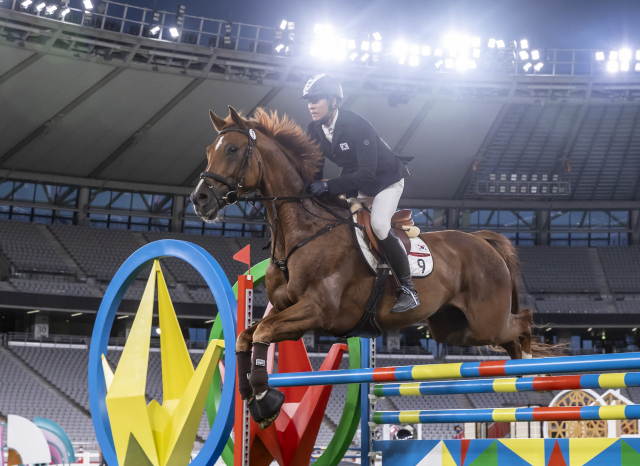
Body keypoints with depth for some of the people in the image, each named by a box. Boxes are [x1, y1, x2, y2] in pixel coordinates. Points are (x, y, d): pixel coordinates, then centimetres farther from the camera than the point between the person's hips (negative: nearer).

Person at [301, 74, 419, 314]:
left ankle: (408, 288, -18)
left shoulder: (357, 126, -32)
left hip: (385, 179, -8)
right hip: (354, 182, 8)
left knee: (379, 225, -28)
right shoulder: (314, 130, -10)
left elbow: (367, 174, -37)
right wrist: (311, 192, -18)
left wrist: (328, 186, -42)